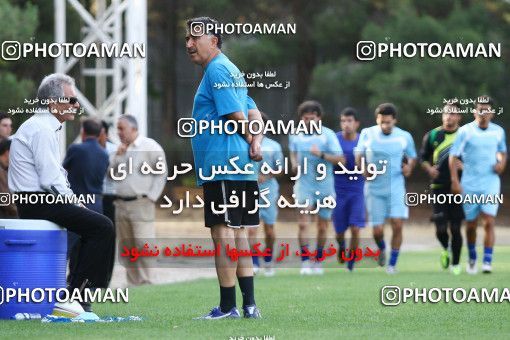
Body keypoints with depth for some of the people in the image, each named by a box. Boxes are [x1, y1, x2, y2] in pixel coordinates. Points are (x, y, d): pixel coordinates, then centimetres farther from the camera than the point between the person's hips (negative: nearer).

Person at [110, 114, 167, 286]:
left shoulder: (150, 146, -3)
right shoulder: (121, 149, 16)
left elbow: (161, 173, -5)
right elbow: (110, 173, 14)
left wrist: (151, 197, -9)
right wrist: (117, 156, -1)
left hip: (141, 204, -6)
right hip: (121, 204, 6)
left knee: (144, 245, -13)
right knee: (127, 247, 7)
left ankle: (148, 283, -12)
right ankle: (133, 283, 12)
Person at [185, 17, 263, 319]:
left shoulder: (216, 71, -9)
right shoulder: (231, 70, 21)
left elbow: (236, 116, -16)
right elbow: (254, 114, 20)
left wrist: (249, 141, 1)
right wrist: (256, 143, 3)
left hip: (221, 165, -10)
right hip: (242, 166, 10)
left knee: (223, 232, -8)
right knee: (237, 232, 11)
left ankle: (228, 307, -8)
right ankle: (249, 305, 10)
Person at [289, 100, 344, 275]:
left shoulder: (328, 135, -5)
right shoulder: (295, 135, 4)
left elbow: (340, 159, -9)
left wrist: (321, 155, -24)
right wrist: (294, 164, 3)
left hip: (324, 185, -1)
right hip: (304, 184, 1)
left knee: (322, 226, 7)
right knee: (303, 223, -15)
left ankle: (318, 261, 24)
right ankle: (305, 261, -14)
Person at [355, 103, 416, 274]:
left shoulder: (404, 137, 0)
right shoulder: (367, 134, -2)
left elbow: (412, 157, 13)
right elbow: (359, 155, 9)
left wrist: (409, 167, -7)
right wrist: (364, 170, -8)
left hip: (396, 188, 0)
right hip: (374, 189, 0)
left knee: (397, 225, -13)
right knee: (377, 230, -1)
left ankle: (392, 263, 1)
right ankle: (382, 249, 34)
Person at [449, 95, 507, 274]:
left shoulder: (498, 131, 5)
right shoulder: (465, 131, -4)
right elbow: (453, 156, -4)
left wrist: (502, 163, 0)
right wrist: (455, 181, -11)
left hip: (491, 184, 1)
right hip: (469, 185, -1)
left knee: (489, 223, -13)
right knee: (471, 224, 9)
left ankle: (487, 262, -15)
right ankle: (472, 259, 29)